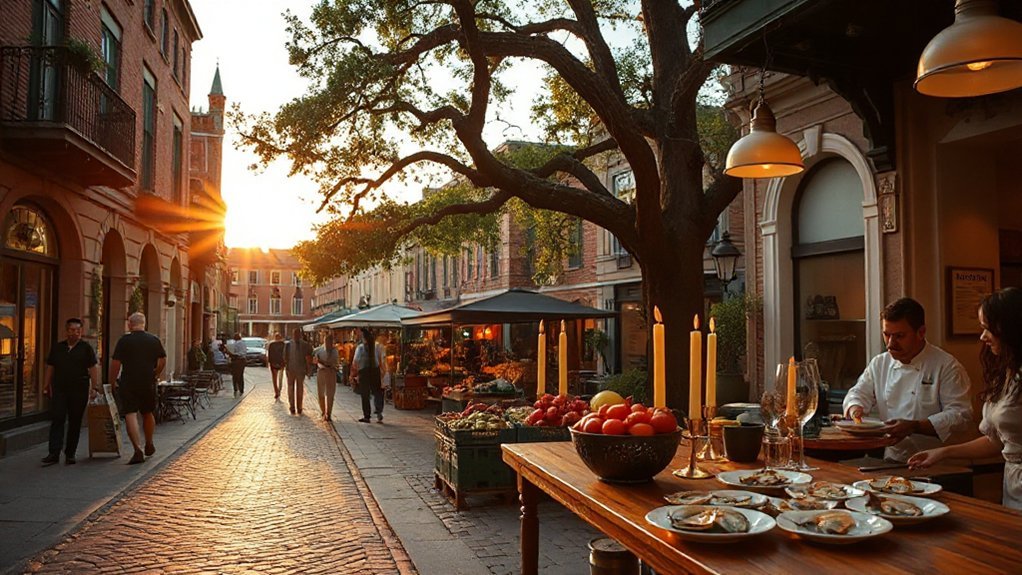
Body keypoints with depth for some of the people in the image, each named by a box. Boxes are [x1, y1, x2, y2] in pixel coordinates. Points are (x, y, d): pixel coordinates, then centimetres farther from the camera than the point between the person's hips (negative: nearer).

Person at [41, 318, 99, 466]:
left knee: (75, 422, 5)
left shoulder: (86, 348, 3)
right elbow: (50, 368, 14)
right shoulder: (57, 348, 10)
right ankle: (54, 453, -7)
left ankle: (70, 454, 14)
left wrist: (95, 388, -8)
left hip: (79, 390, -1)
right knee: (57, 420, -7)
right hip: (59, 390, 1)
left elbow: (93, 369, -1)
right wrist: (48, 386, 8)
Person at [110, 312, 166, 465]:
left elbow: (115, 363, -7)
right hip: (148, 383, 3)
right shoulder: (154, 340, 3)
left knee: (130, 414, -4)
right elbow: (163, 360, 9)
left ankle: (138, 448, -17)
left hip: (129, 383, -3)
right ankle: (149, 445, 33)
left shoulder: (124, 340, -6)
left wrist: (112, 382, 5)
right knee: (148, 413, 18)